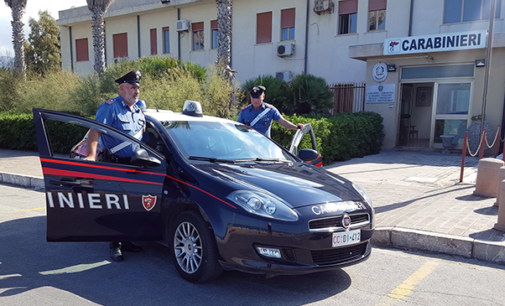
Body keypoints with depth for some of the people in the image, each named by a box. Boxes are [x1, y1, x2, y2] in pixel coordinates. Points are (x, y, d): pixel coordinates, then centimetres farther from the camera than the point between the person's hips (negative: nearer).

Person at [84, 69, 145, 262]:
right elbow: (95, 131, -17)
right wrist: (91, 155, -29)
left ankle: (126, 241, 26)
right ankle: (115, 245, 11)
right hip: (115, 165, -7)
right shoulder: (110, 107, -7)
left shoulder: (138, 110, 16)